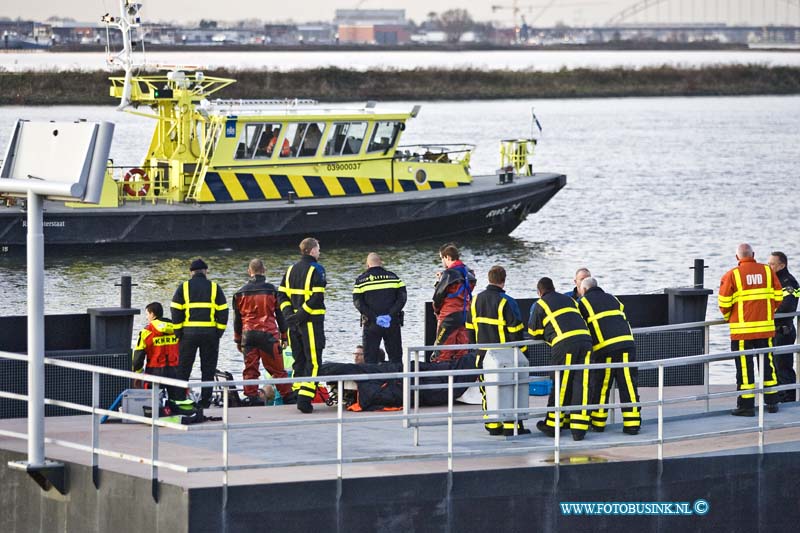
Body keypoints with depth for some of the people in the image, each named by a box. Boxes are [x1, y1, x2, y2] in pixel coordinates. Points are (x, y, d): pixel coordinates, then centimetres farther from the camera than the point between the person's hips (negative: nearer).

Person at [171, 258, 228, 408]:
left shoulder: (184, 287, 3)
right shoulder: (214, 287, 5)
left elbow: (176, 312, -1)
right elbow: (223, 311, 2)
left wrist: (178, 333, 5)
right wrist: (219, 332, 8)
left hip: (189, 333, 0)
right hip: (210, 333, 0)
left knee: (183, 368, 7)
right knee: (208, 369, 7)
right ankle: (205, 401, 5)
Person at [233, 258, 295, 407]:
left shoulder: (241, 293, 5)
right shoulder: (271, 290, -1)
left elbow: (237, 318, 10)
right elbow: (280, 315, 3)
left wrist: (238, 339, 18)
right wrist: (284, 336, 10)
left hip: (248, 334, 2)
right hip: (268, 333, -2)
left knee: (250, 368, 5)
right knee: (277, 368, 4)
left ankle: (251, 397, 1)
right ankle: (288, 396, 6)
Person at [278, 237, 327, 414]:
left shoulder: (291, 270, 13)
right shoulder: (316, 270, -8)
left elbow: (282, 295, 10)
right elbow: (317, 298, -18)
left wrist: (288, 313, 2)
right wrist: (300, 315, -15)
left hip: (294, 324, 7)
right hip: (311, 323, -7)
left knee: (299, 360, 15)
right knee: (313, 361, -5)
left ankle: (298, 396, 15)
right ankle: (305, 399, -14)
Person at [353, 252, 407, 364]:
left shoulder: (361, 280, 2)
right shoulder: (393, 277, 6)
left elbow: (358, 303, -7)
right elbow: (402, 297, -1)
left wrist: (374, 317, -11)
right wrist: (391, 315, -8)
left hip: (371, 325, -1)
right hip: (393, 323, 1)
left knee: (370, 358, 2)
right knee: (395, 356, 8)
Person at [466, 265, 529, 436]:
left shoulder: (476, 300, 5)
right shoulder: (506, 302, -14)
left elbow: (470, 327, 12)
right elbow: (515, 330, -12)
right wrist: (521, 352, -3)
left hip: (483, 354, 5)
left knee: (488, 390, 11)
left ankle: (492, 426, 14)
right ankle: (511, 426, -1)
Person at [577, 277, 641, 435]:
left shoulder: (583, 302, 9)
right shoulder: (611, 298, 23)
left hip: (605, 348, -4)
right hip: (627, 343, 4)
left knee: (599, 386, 9)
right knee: (628, 385, 3)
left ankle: (598, 422, 15)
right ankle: (632, 424, -1)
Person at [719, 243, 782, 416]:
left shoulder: (732, 275, -7)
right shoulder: (767, 271, 3)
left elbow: (724, 303, -7)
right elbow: (778, 297, 5)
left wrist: (728, 317, 13)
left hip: (742, 330, -3)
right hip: (766, 327, 3)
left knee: (744, 368, 1)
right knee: (768, 364, 14)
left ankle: (746, 406, 1)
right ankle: (772, 402, 18)